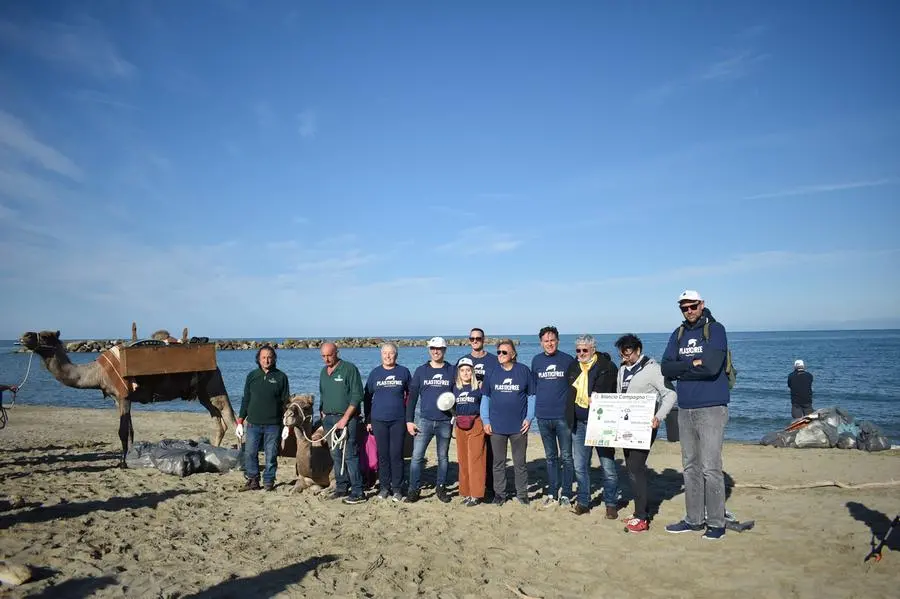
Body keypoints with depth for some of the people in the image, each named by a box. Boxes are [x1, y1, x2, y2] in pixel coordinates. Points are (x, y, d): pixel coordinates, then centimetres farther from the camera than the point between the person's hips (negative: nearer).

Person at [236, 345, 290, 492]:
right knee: (250, 453, 3)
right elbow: (245, 400, 12)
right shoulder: (252, 376, 8)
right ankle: (252, 480, 16)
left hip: (273, 424, -2)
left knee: (271, 455, 3)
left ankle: (268, 481, 14)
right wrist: (240, 422, 7)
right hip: (253, 423, 2)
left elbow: (286, 402, 3)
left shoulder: (281, 377, 2)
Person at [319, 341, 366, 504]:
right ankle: (341, 488, 19)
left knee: (350, 455, -9)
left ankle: (357, 492, -5)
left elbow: (357, 396, -13)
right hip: (329, 418, 7)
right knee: (336, 455, 10)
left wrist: (345, 419, -15)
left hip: (347, 418, -7)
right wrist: (323, 413, 11)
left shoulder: (349, 369, -8)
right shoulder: (323, 372, 15)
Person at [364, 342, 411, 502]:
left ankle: (396, 487, 10)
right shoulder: (375, 373, 5)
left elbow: (411, 394, 10)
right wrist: (368, 420, 6)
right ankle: (385, 486, 16)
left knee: (396, 454, 0)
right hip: (378, 420, 1)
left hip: (398, 420, -1)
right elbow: (367, 397, 10)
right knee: (382, 454, 5)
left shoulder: (404, 372, 3)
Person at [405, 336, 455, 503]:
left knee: (443, 457, 10)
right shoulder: (421, 371, 4)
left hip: (445, 422, 0)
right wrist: (409, 420, -1)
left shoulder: (452, 371, 3)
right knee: (417, 456, -4)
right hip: (424, 420, 0)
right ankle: (413, 489, 6)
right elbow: (412, 396, 4)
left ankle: (441, 488, 22)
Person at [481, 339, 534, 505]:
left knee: (520, 463, 9)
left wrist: (529, 418, -3)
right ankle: (499, 493, 22)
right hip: (496, 427, 1)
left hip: (519, 426, -1)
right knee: (498, 463, 10)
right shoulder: (491, 373, 2)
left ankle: (522, 494, 21)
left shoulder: (524, 371, -2)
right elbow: (485, 397, 7)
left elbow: (531, 396, 3)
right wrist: (485, 420, 1)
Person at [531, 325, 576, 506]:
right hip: (543, 416, 3)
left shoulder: (568, 360, -2)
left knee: (566, 457, 0)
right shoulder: (536, 361, 7)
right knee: (550, 457, 12)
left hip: (563, 416, -3)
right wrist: (533, 409, 11)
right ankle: (552, 492, 20)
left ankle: (566, 493, 10)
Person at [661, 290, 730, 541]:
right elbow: (666, 368, 2)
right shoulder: (678, 334, 12)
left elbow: (712, 366, -19)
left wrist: (681, 369, -8)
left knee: (710, 468, -6)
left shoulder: (715, 329, -5)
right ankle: (694, 519, 21)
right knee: (690, 467, 11)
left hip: (711, 408, -6)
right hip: (685, 409, 6)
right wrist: (693, 364, -12)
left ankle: (716, 523, 6)